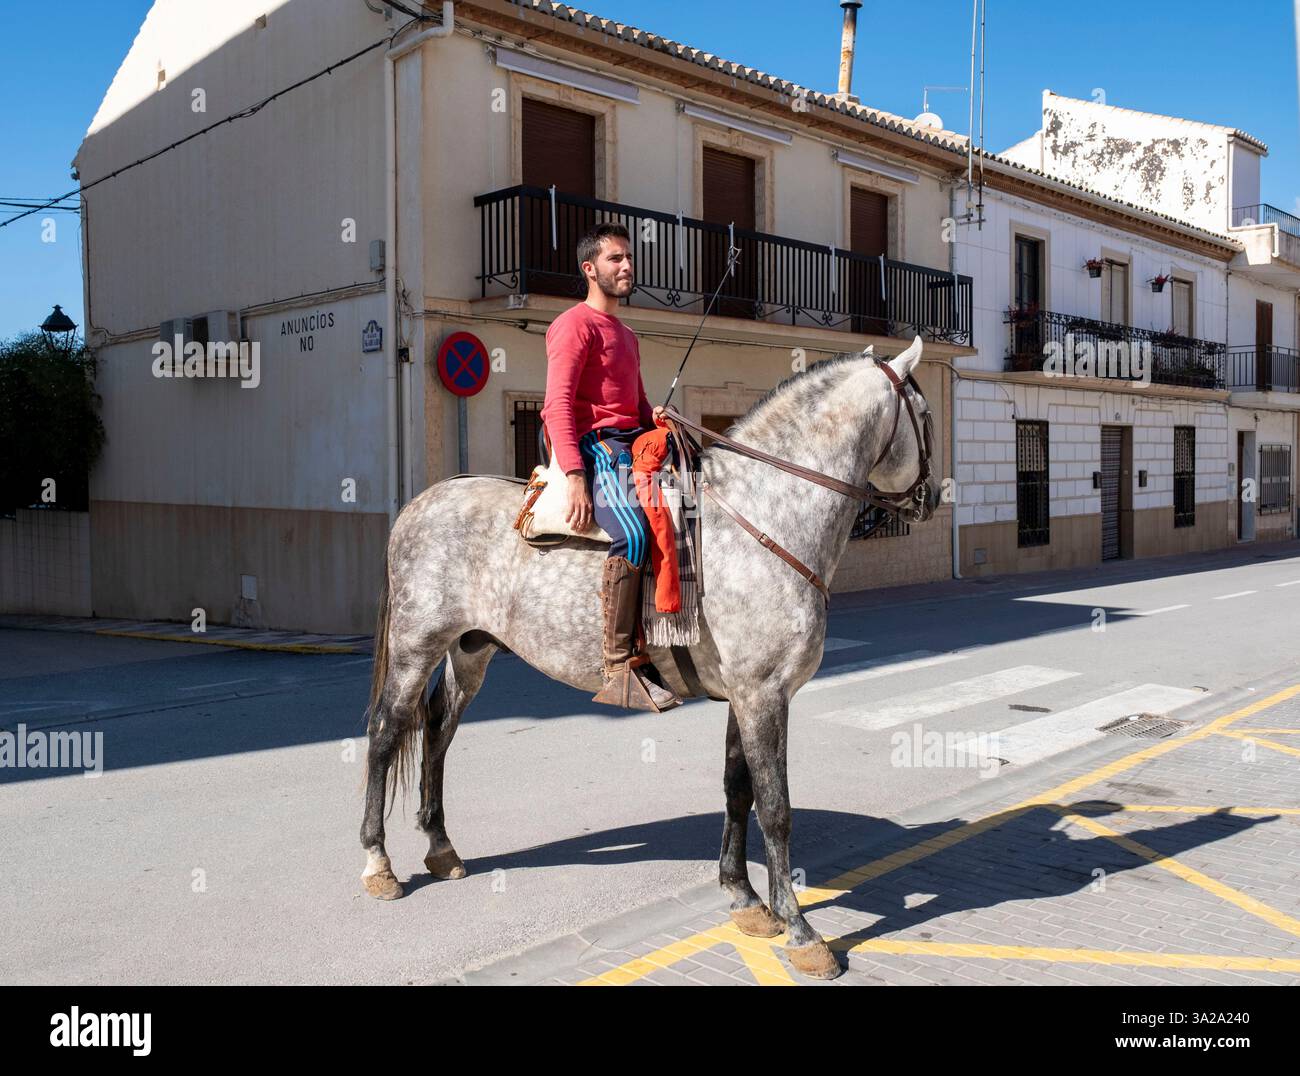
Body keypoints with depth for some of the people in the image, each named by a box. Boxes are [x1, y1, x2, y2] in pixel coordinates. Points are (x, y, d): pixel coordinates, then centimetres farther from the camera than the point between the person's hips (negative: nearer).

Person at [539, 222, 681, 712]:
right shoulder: (576, 324, -1)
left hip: (633, 446, 10)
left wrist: (656, 418, 7)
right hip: (595, 446, -9)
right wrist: (575, 476, -23)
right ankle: (620, 668, -30)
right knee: (633, 531, -32)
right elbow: (558, 403, -12)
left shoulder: (626, 336, 28)